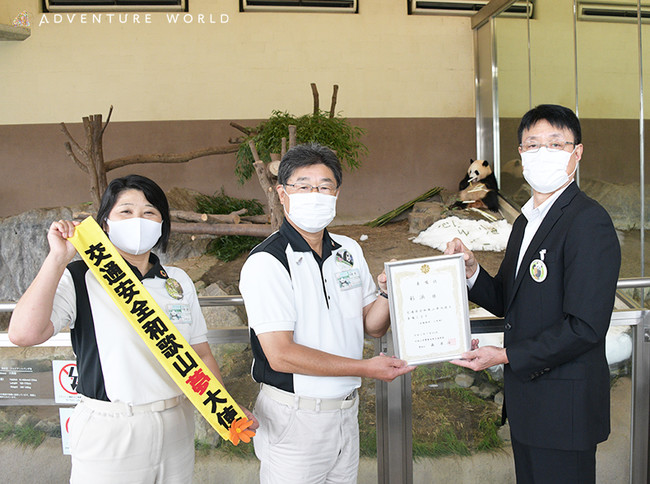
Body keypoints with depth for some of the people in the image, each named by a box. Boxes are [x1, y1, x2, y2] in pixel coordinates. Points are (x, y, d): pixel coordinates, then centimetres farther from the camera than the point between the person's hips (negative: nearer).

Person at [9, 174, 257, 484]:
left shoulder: (179, 281, 6)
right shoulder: (80, 279, -8)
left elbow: (200, 354, 10)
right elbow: (24, 334, -24)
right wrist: (59, 258, -22)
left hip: (176, 428, 5)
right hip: (109, 434, -4)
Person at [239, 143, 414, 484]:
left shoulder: (350, 252, 4)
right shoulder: (266, 263, -17)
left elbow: (373, 327, 9)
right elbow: (280, 355, -22)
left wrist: (388, 292, -13)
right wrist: (365, 368, -18)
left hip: (347, 410, 6)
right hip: (293, 417, -6)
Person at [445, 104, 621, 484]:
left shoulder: (588, 221, -17)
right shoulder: (526, 221, 12)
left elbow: (585, 326, -22)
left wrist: (506, 355, -18)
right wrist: (471, 269, -5)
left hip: (564, 405, -8)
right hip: (526, 395, 8)